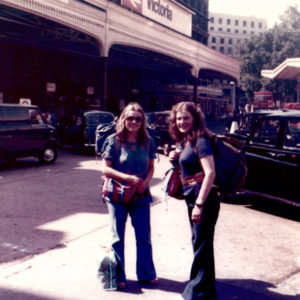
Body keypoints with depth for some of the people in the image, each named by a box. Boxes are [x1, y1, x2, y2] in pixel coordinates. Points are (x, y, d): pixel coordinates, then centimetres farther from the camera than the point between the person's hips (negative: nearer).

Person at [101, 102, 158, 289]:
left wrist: (145, 182, -11)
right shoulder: (114, 141, -7)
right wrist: (128, 178, -20)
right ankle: (118, 276, 22)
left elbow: (151, 167, 9)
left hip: (141, 195, 3)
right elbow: (106, 169, -9)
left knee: (144, 236, 10)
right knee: (118, 237, 8)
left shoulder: (147, 142, 2)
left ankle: (146, 274, 25)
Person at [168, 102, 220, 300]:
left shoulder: (201, 141, -15)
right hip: (192, 198, 10)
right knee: (200, 243, 18)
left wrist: (199, 204, -27)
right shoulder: (184, 141, 12)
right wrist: (175, 159, 2)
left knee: (202, 245, -1)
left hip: (204, 199, -10)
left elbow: (210, 173, -23)